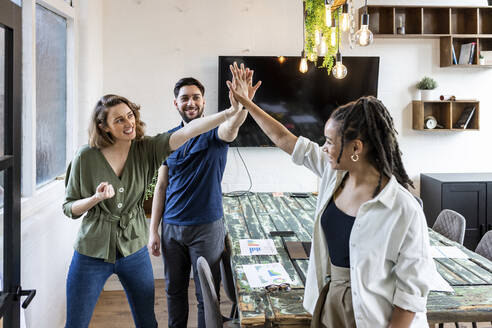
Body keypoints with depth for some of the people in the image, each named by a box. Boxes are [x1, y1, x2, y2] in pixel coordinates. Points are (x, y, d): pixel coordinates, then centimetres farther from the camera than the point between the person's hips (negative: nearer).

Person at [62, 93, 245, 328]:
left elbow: (188, 131, -23)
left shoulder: (146, 149, -8)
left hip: (134, 249, 2)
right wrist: (96, 198, -23)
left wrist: (230, 113, -36)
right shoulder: (86, 157, -11)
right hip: (92, 254, -1)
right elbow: (69, 208, -3)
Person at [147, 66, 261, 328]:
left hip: (207, 227, -3)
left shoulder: (214, 133, -8)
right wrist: (153, 230, 2)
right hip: (172, 227, 4)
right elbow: (161, 186, 6)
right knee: (174, 290, 18)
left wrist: (241, 105, -57)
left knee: (207, 295, 7)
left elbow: (231, 127, -34)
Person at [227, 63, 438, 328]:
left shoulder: (403, 211, -25)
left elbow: (411, 291, -20)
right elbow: (283, 139, 6)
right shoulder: (334, 173, -5)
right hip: (329, 303, 7)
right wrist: (245, 102, 12)